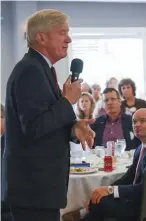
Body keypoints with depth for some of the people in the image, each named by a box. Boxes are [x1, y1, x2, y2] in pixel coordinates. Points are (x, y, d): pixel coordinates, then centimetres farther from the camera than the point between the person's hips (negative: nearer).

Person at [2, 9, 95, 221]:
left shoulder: (40, 68, 13)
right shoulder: (30, 70, -18)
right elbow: (34, 127, -26)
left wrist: (73, 126, 0)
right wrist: (68, 101, -15)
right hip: (34, 184, -10)